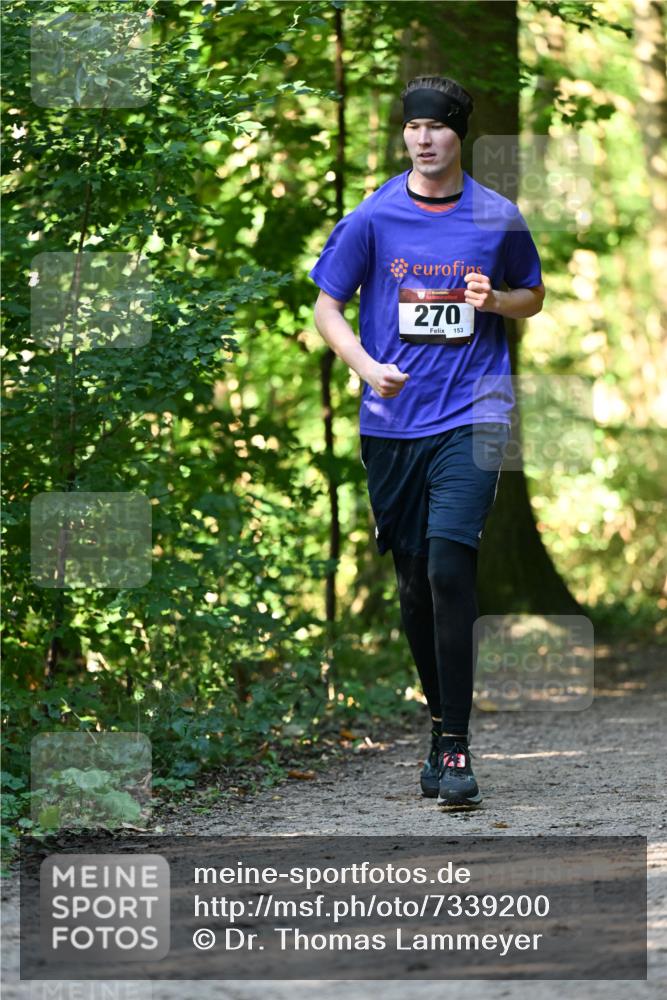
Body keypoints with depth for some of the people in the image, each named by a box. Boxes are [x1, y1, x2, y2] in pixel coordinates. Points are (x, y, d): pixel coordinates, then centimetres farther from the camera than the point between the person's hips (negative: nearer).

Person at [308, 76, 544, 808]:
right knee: (414, 582, 8)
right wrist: (365, 364, -12)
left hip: (471, 413, -2)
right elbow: (327, 306, 7)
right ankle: (440, 724, 25)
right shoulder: (373, 219, 3)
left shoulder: (498, 219, 4)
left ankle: (455, 744, -15)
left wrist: (495, 300, -5)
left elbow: (533, 296, 18)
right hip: (393, 420, 2)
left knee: (450, 564, -17)